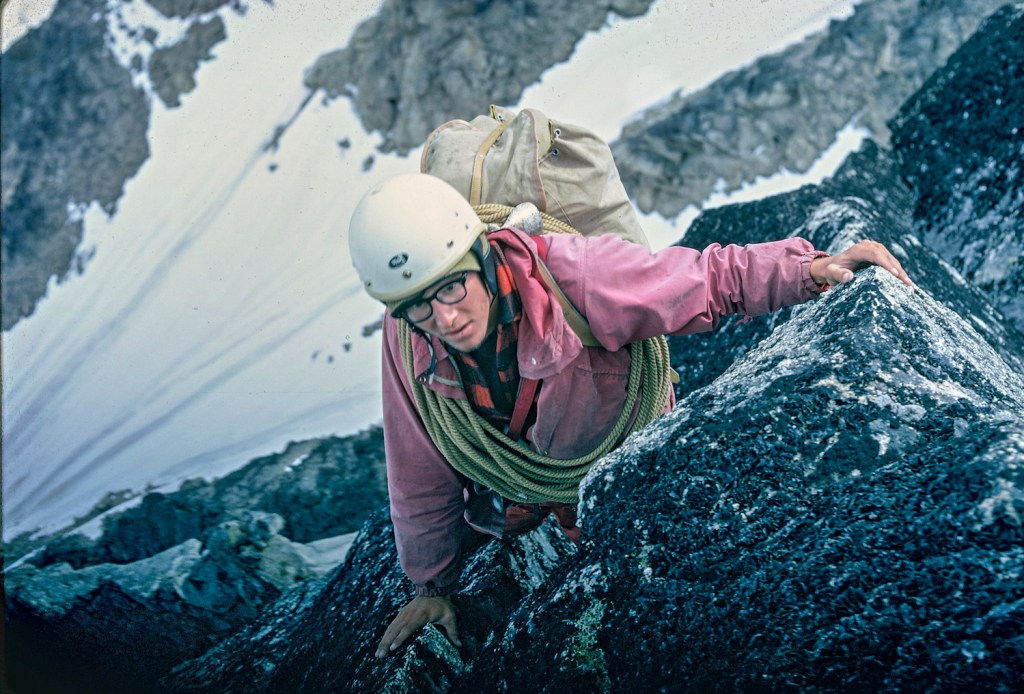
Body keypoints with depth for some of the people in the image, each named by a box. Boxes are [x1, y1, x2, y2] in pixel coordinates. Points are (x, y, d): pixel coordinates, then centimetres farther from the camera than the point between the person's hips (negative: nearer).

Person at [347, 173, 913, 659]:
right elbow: (421, 474, -13)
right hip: (518, 481, 2)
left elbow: (707, 280, -32)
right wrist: (431, 583, 0)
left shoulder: (572, 273, -42)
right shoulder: (407, 341, -29)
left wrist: (813, 269, -49)